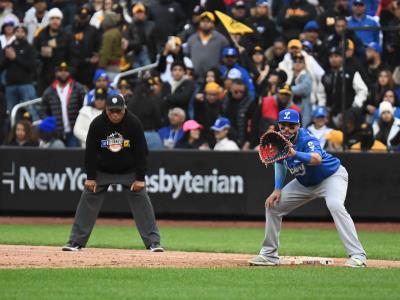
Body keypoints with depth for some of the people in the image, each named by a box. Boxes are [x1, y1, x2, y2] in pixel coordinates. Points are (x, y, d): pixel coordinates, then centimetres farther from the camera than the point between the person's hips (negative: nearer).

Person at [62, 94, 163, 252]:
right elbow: (90, 152, -10)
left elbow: (141, 151, -13)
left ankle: (153, 242, -5)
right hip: (102, 171, 1)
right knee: (88, 201, -6)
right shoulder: (97, 124, -17)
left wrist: (140, 178, -15)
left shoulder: (134, 123, -19)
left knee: (141, 201, -9)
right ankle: (76, 242, 0)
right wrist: (90, 177, -12)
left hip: (129, 171, -1)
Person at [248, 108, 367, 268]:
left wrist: (295, 154, -71)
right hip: (304, 182, 8)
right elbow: (280, 163, 8)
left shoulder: (306, 140, -32)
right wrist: (277, 189, -3)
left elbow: (317, 159, -54)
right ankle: (269, 255, 16)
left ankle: (357, 256, -37)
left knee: (335, 205, -34)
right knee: (273, 205, 3)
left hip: (332, 176, -8)